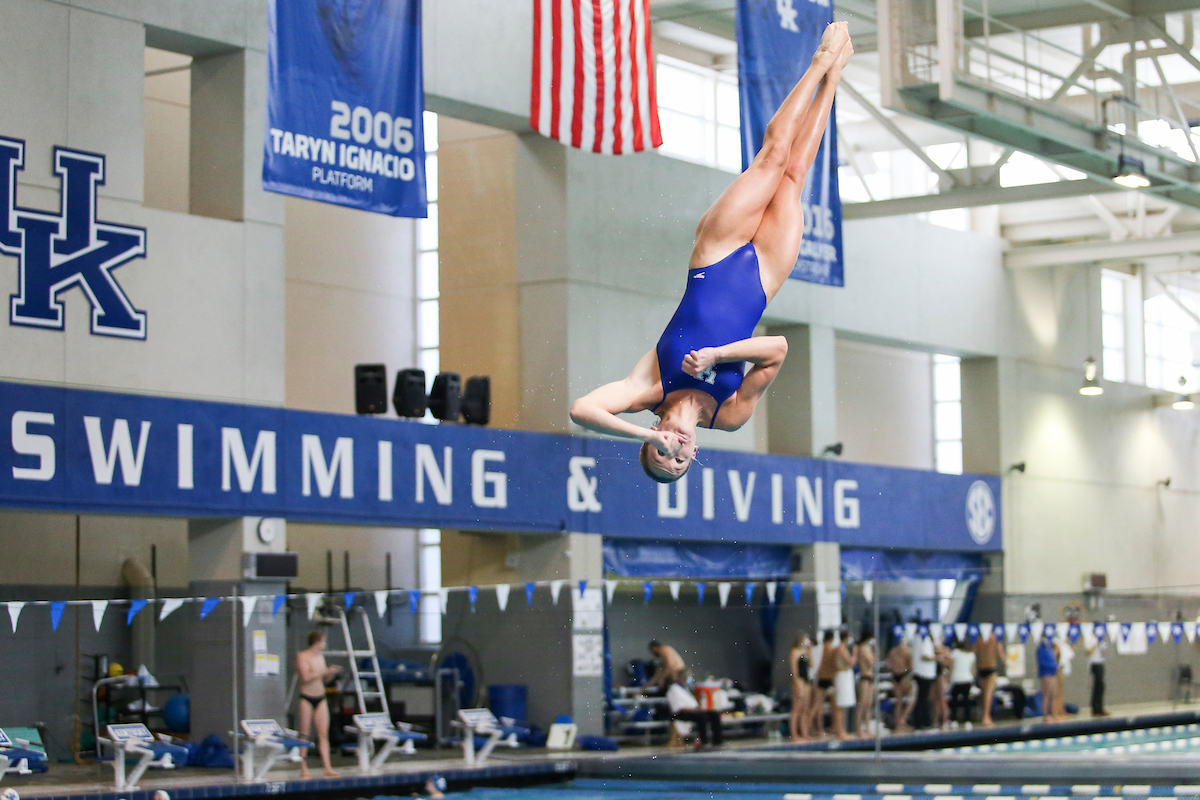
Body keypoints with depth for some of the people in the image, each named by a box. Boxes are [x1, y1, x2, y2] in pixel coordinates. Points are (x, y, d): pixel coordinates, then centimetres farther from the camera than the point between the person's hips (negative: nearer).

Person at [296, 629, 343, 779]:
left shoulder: (320, 657, 14)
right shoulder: (302, 656, -7)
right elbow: (305, 677, -18)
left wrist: (331, 672, 2)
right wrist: (324, 672, -16)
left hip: (321, 698, 6)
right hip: (307, 698, -6)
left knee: (323, 734, 0)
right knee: (304, 734, -1)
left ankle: (327, 768, -3)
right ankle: (303, 769, 2)